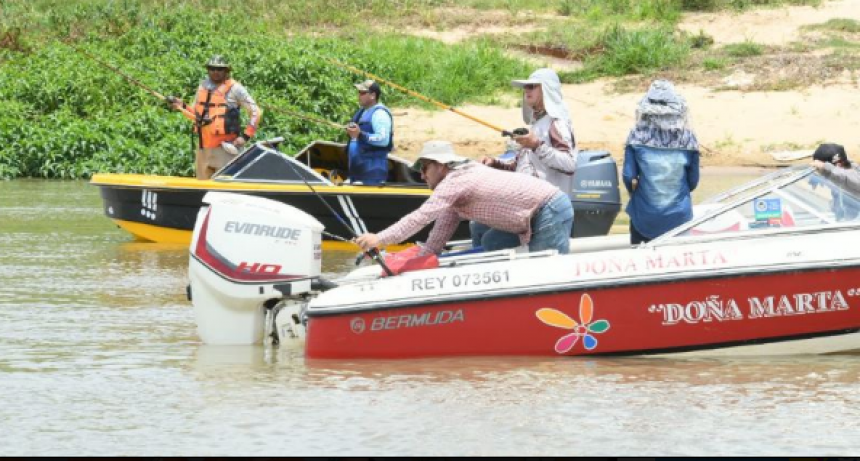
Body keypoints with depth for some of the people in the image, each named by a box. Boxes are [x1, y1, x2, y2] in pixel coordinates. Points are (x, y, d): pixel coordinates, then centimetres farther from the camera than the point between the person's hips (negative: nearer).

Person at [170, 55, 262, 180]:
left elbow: (255, 112, -2)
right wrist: (182, 107, 5)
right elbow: (196, 115, 23)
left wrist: (246, 136, -9)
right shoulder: (203, 87, 14)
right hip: (204, 147, 6)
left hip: (226, 146, -6)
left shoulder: (234, 88, -3)